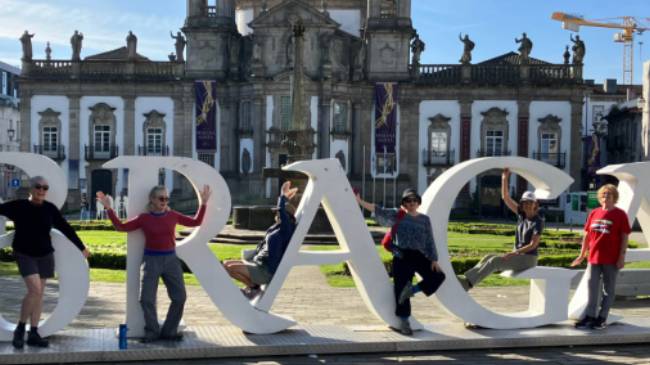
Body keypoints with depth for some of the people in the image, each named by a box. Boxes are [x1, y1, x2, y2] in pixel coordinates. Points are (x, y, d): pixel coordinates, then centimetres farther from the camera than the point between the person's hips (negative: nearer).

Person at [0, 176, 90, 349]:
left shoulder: (50, 209, -3)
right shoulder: (18, 206, -11)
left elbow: (66, 228, 5)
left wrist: (81, 247, 11)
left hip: (45, 255, 4)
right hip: (25, 255, -3)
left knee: (39, 294, 5)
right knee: (35, 290, -17)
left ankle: (33, 333, 13)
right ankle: (20, 329, 1)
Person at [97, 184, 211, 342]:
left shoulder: (172, 216, 2)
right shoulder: (144, 218, -3)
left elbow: (195, 222, 9)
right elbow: (121, 227, -2)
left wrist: (203, 203, 2)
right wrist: (108, 208, -8)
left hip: (171, 259, 2)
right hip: (151, 260, -2)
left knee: (179, 297, 0)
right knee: (147, 299, -4)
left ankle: (169, 331, 16)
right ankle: (152, 332, 15)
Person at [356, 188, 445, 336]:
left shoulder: (424, 219, 10)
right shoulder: (397, 216, 4)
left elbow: (430, 242, 10)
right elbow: (379, 211, -5)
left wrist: (434, 260, 2)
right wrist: (360, 201, -15)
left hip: (419, 256, 3)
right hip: (402, 257, -3)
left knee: (438, 276, -13)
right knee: (401, 289, -2)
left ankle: (412, 290, 2)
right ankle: (404, 322, 11)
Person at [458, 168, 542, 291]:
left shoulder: (538, 222, -12)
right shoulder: (522, 214, 7)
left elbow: (533, 245, -18)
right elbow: (506, 198, 2)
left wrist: (514, 253, -26)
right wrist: (505, 178, -8)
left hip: (528, 259, -7)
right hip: (517, 256, 7)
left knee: (495, 260, -26)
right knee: (488, 258, -13)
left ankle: (468, 282, -34)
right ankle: (465, 278, -26)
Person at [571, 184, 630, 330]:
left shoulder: (620, 215, -4)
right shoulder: (594, 213, 8)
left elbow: (624, 237, -5)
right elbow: (587, 235, 13)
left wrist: (622, 256, -11)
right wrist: (582, 255, 14)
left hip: (611, 260, -4)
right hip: (594, 258, 4)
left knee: (608, 289, 5)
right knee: (592, 288, 6)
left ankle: (602, 318, 13)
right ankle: (590, 316, 14)